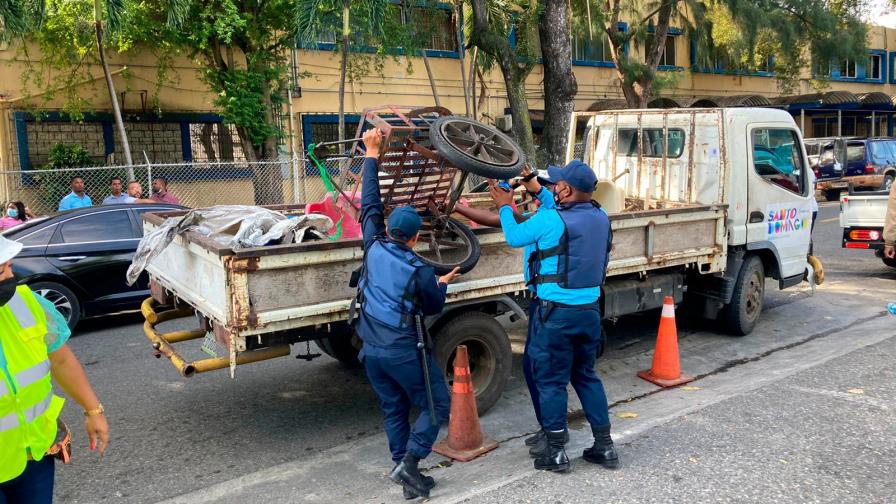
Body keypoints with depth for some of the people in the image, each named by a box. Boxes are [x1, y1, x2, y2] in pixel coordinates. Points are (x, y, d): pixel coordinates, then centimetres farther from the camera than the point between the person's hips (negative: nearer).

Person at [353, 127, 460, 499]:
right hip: (403, 351, -5)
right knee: (438, 404, 9)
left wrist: (372, 154, 12)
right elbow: (434, 307, 2)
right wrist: (442, 285, 22)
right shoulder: (420, 273, -14)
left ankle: (407, 474, 22)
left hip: (371, 350, 6)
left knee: (393, 410, 17)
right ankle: (409, 461, -3)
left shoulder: (374, 247, -4)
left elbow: (370, 203, 6)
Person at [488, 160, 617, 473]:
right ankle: (605, 447, 26)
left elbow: (515, 237, -1)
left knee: (551, 380, 7)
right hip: (589, 310, 6)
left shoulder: (550, 219, -17)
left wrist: (504, 206, 15)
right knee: (587, 376, 19)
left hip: (556, 312, -6)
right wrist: (539, 191, 30)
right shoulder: (601, 218, 2)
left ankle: (556, 452, 17)